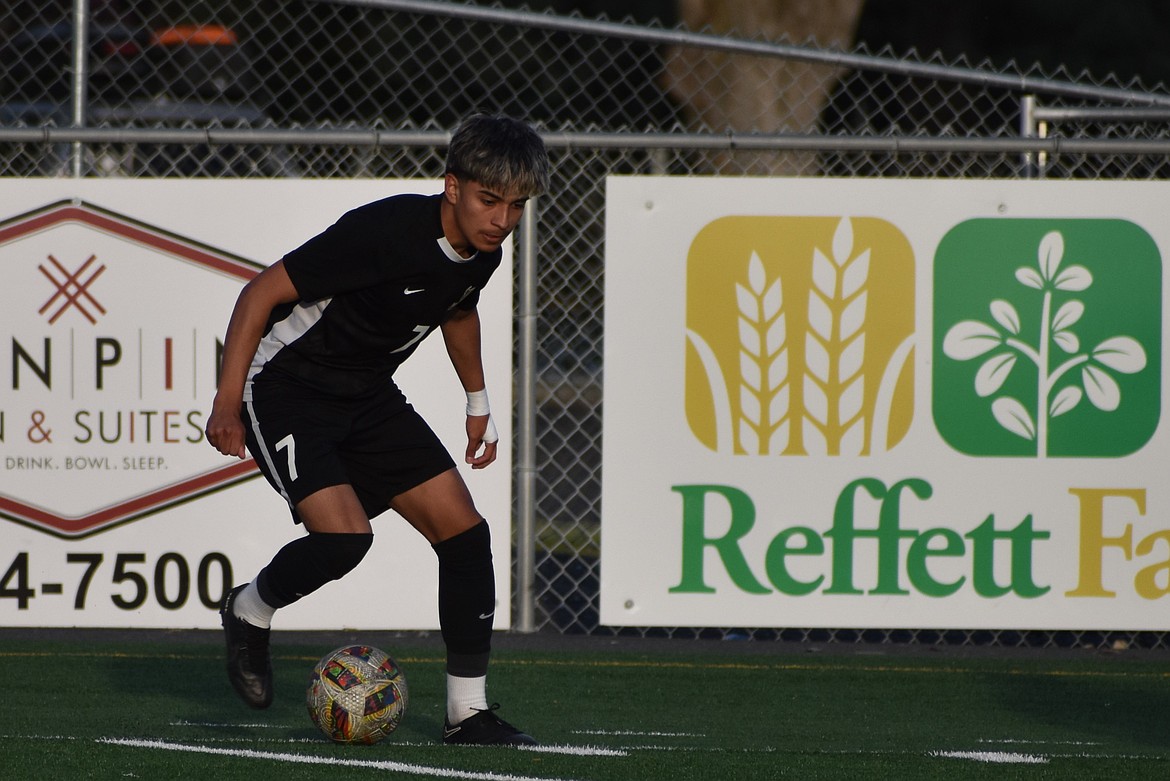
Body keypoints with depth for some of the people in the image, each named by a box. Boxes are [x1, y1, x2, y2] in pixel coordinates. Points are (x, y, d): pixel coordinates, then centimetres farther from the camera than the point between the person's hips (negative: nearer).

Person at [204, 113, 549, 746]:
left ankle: (468, 711, 5)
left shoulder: (482, 254, -5)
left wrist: (477, 401, 28)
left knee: (463, 530, -4)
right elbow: (262, 292, -24)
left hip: (368, 397, 8)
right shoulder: (386, 232, -29)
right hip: (285, 389, -8)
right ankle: (250, 612, 7)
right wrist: (227, 403, -25)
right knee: (344, 535, -25)